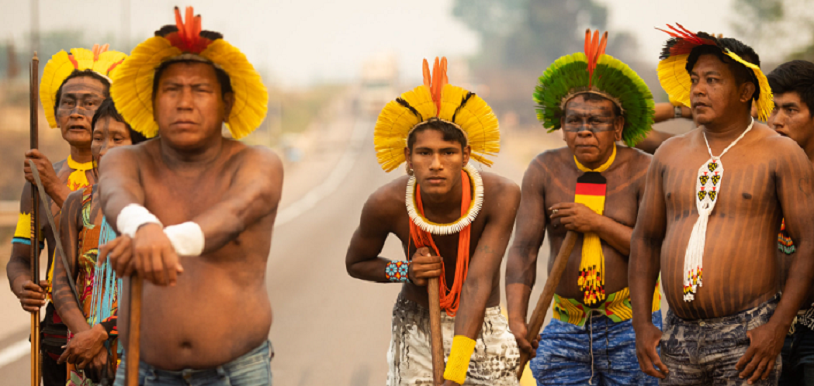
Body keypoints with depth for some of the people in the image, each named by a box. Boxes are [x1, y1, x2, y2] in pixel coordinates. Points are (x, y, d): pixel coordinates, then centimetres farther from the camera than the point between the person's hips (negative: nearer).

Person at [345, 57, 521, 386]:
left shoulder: (500, 197, -25)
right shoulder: (386, 205, -21)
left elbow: (477, 283, -31)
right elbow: (355, 263, -1)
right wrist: (405, 271, -23)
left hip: (481, 324, 0)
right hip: (416, 324, 0)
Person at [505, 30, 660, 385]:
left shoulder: (641, 171, -5)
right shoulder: (545, 170, 0)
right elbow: (523, 250, -6)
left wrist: (598, 223, -16)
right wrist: (516, 320, -19)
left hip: (630, 321, -2)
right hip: (567, 325, 2)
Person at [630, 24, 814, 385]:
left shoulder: (780, 154, -3)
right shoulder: (670, 154, 11)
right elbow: (645, 238, 16)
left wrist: (778, 327, -14)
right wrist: (641, 323, 7)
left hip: (746, 338, -5)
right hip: (679, 336, 5)